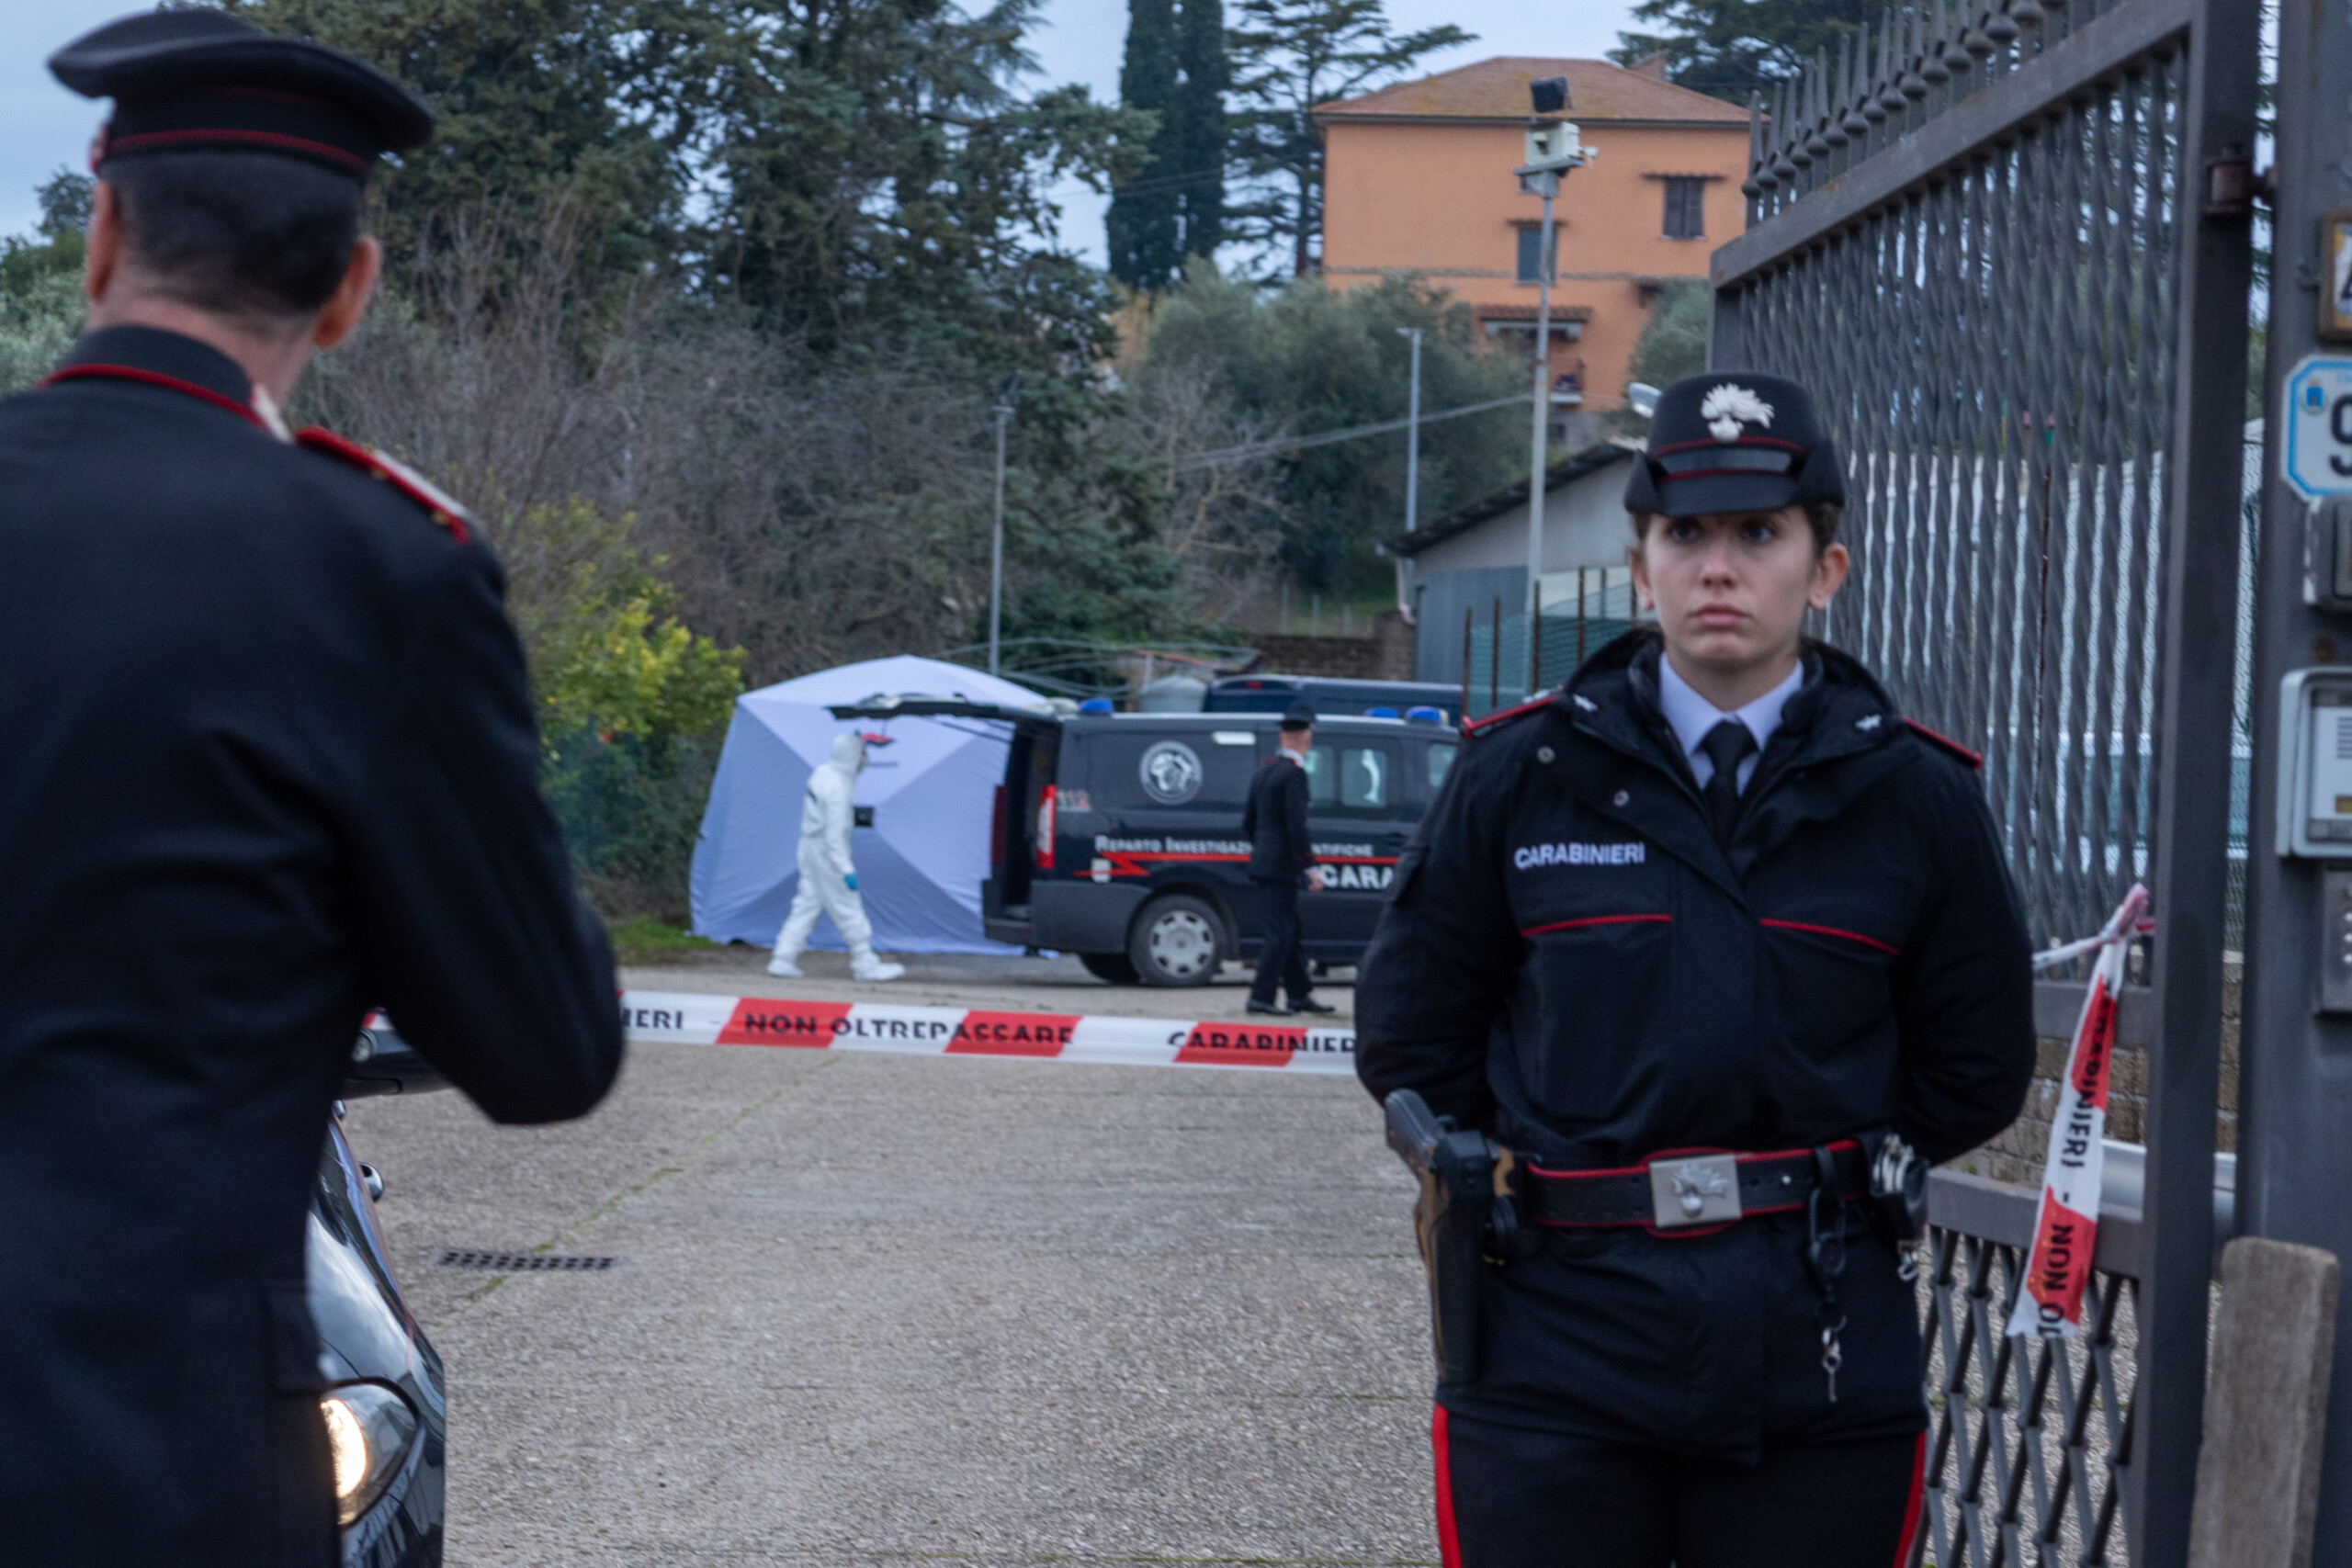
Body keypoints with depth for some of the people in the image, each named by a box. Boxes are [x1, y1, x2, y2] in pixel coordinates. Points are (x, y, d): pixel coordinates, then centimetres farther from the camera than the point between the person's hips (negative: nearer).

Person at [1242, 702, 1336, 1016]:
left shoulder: (1264, 769, 13)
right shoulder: (1294, 773, -15)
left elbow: (1248, 822, 19)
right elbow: (1296, 826, -20)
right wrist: (1310, 867, -18)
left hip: (1263, 861, 9)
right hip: (1281, 866, -9)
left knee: (1287, 931, 14)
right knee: (1280, 932, -5)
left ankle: (1300, 994, 20)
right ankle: (1261, 996, -7)